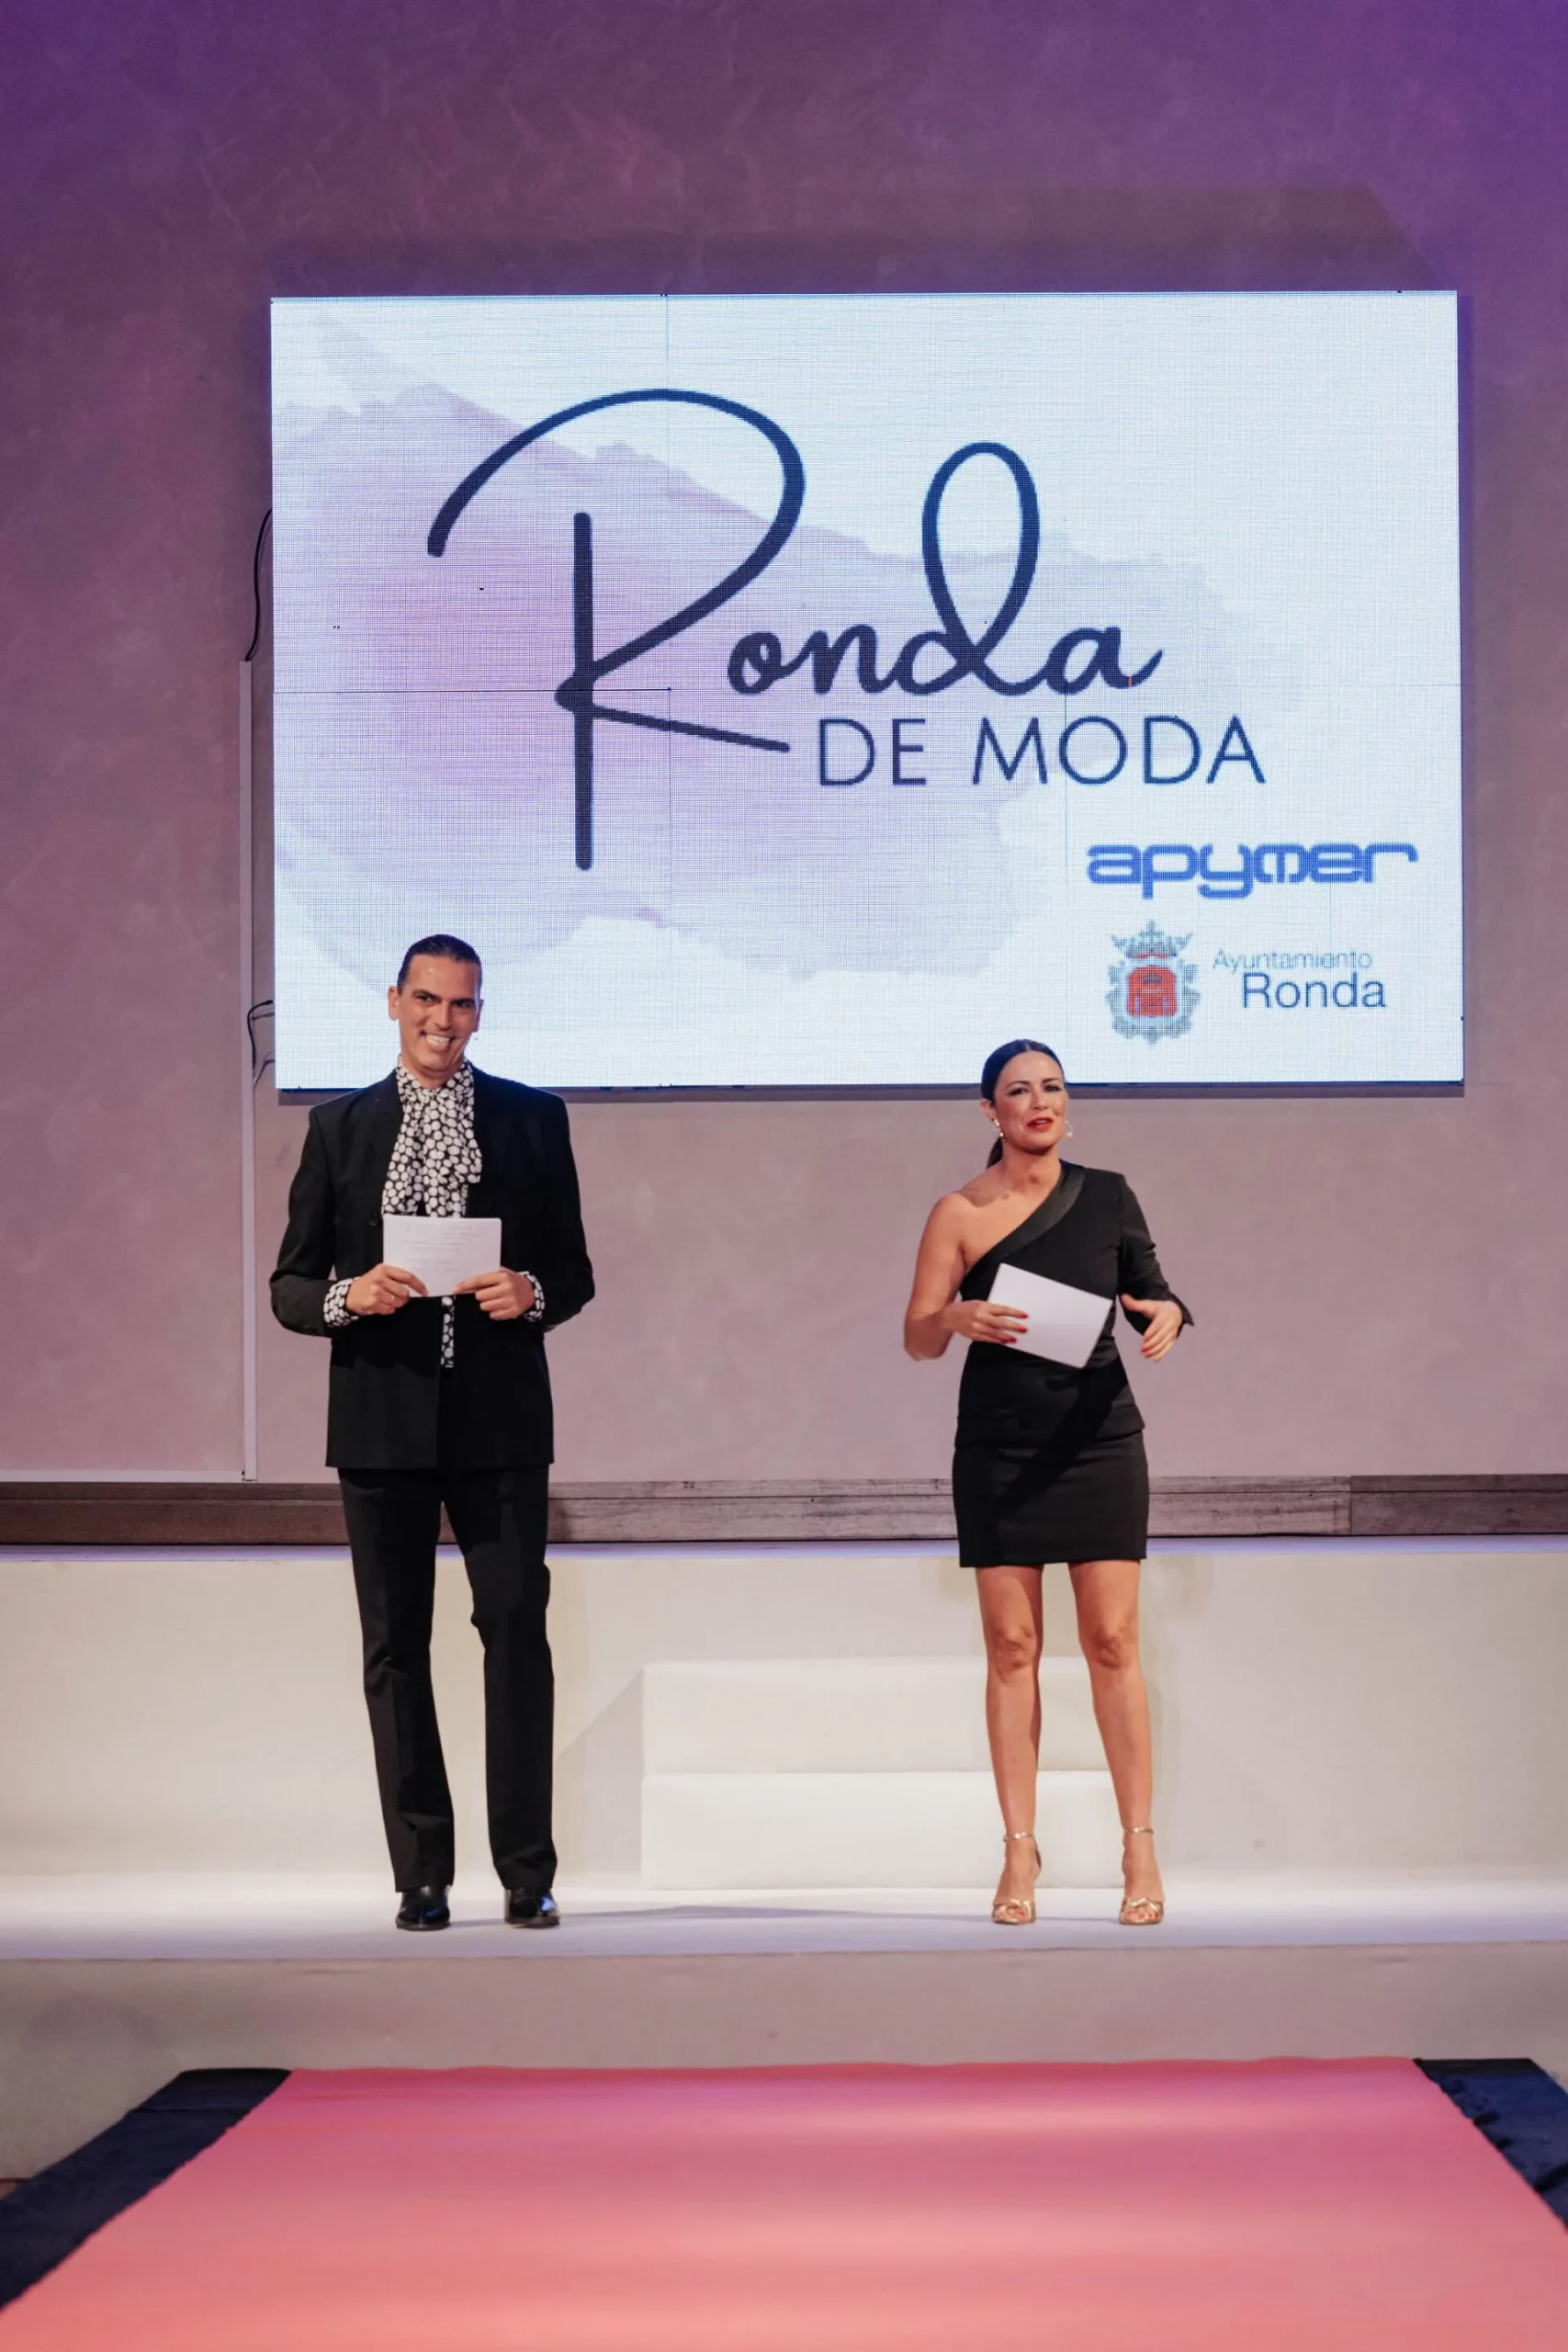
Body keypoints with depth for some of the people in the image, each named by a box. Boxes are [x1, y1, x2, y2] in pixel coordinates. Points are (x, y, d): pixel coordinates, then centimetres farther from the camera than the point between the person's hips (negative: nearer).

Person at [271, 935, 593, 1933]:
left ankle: (527, 1872, -3)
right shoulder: (341, 1127, 11)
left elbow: (574, 1270, 11)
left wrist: (533, 1293, -11)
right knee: (395, 1645, 2)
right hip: (383, 1418, 1)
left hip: (500, 1420, -1)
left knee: (517, 1624, -8)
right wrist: (348, 1297, -12)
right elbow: (290, 1287, 10)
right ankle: (422, 1877, 7)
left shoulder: (532, 1119, 10)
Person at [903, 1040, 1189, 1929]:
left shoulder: (1106, 1196, 5)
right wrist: (960, 1318, -19)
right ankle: (1020, 1853, 4)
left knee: (1113, 1640, -4)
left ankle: (1140, 1847, 1)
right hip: (999, 1445, 0)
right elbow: (917, 1339, 2)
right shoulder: (962, 1213, 1)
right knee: (1011, 1646, -1)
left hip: (1098, 1436, 0)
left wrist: (1167, 1312, -10)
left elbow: (1149, 1290, 12)